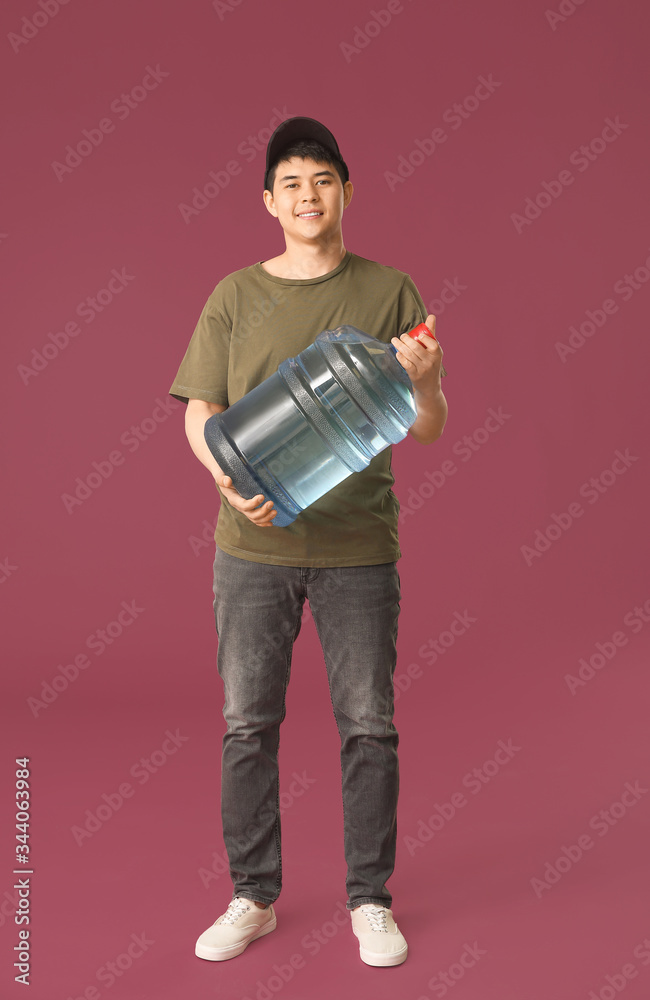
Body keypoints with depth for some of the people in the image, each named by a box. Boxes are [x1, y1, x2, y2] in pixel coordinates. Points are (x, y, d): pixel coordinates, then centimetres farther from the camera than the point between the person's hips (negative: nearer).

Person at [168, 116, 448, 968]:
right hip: (254, 545, 1)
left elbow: (426, 429, 2)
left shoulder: (387, 291, 3)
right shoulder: (235, 297, 5)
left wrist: (424, 382, -21)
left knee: (368, 726, 5)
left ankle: (370, 900, 22)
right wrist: (233, 482, -15)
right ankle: (253, 898, 23)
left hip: (359, 545, 0)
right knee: (247, 724, 7)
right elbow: (200, 414, 4)